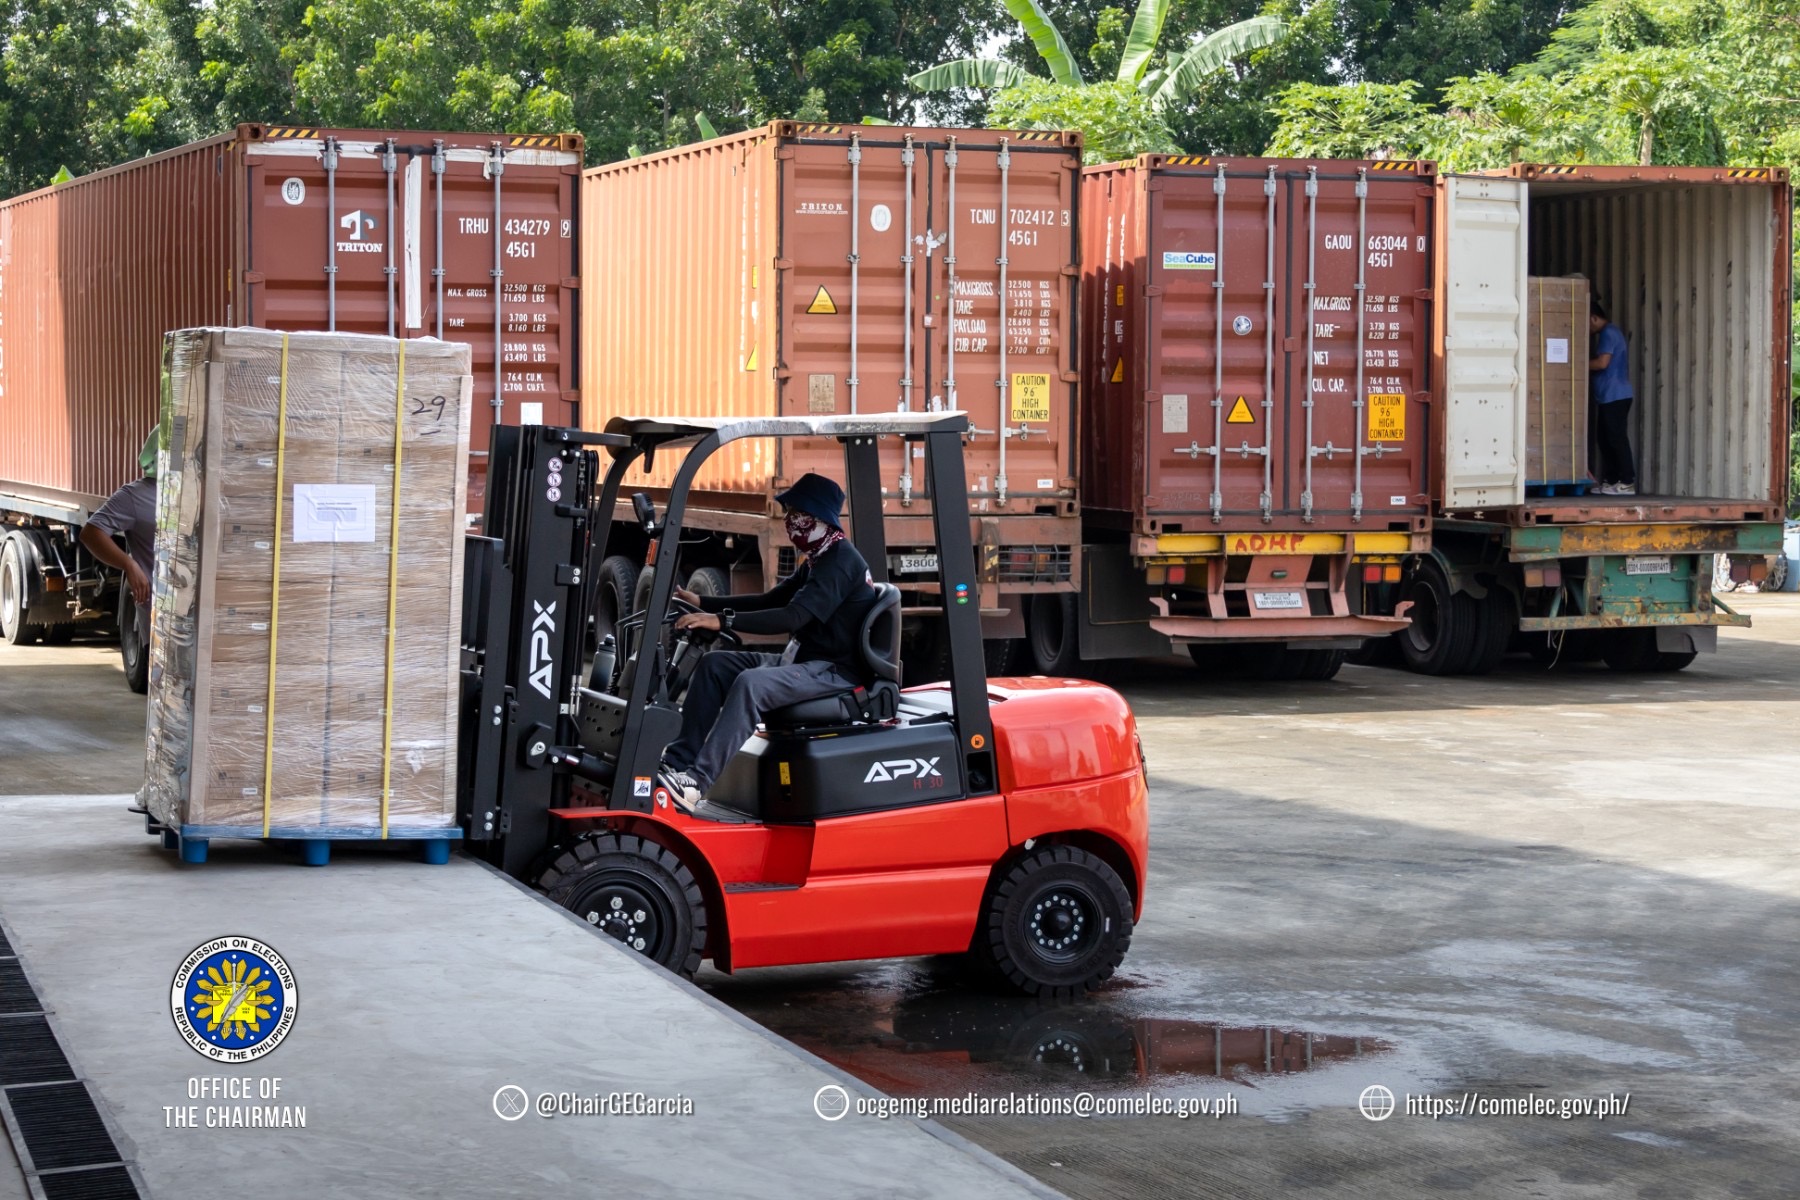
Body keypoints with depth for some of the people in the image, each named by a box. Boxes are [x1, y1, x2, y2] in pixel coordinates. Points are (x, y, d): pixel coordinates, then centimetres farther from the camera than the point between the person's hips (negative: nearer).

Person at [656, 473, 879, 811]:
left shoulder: (841, 560, -16)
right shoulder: (818, 560, 16)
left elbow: (793, 617, -27)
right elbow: (768, 602, 22)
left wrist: (723, 620, -30)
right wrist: (701, 602, 13)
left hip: (834, 670, -11)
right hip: (804, 661, 11)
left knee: (750, 684, -32)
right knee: (715, 665, 2)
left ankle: (697, 782, -38)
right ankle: (680, 761, -6)